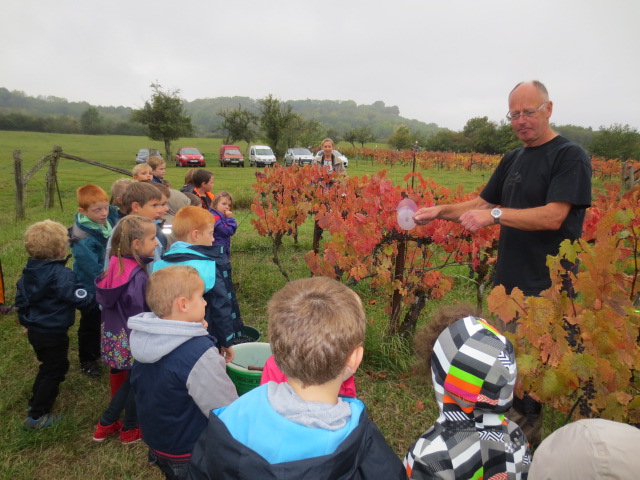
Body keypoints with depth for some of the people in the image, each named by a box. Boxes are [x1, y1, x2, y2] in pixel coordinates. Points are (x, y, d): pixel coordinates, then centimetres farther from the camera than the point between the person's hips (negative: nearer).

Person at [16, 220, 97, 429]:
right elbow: (82, 300, -27)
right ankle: (37, 416, 16)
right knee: (55, 372, 8)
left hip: (34, 330, 8)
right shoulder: (62, 275, -26)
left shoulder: (30, 270, 0)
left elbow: (20, 298, 11)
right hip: (53, 334, -8)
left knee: (48, 366, 27)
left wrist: (25, 321, 23)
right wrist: (96, 301, -7)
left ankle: (36, 402, 41)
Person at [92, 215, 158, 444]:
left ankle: (106, 424, 36)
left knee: (129, 380, 25)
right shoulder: (138, 276, -27)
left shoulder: (116, 267, -4)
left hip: (115, 337, 7)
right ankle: (130, 430, 34)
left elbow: (107, 303, 8)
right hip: (133, 341, -7)